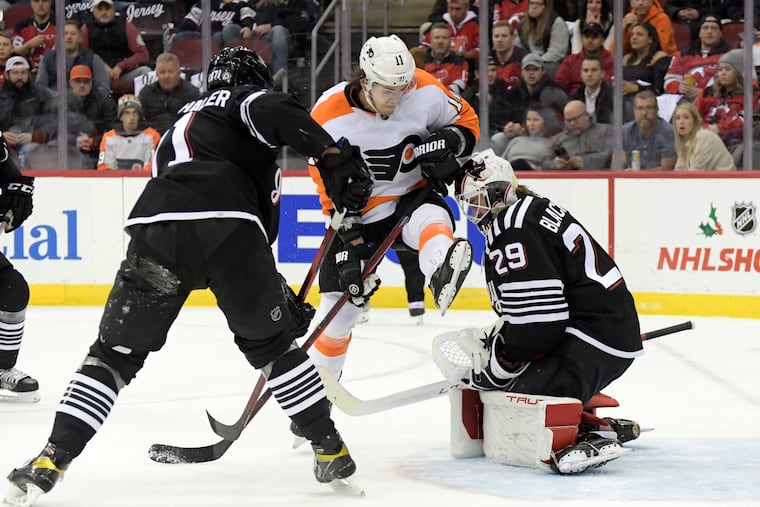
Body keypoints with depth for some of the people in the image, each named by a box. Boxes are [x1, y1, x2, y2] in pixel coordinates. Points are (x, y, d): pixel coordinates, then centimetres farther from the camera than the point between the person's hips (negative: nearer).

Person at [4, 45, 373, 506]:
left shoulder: (180, 130, 43)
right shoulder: (244, 101, 24)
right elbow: (274, 112, -5)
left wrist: (280, 294, 43)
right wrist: (332, 156, -9)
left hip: (155, 226, 4)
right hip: (227, 228, -4)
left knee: (115, 353, 12)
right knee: (272, 343, 16)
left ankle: (51, 460, -2)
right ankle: (331, 451, 20)